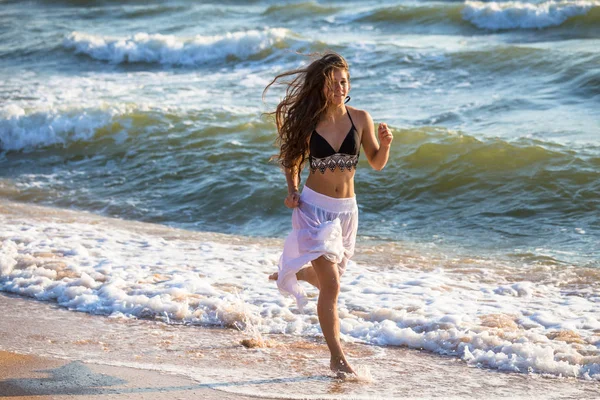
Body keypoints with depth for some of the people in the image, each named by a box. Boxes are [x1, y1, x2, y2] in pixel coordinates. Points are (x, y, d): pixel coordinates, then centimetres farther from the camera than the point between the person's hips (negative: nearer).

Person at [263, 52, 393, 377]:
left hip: (346, 209, 4)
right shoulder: (308, 121, -7)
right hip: (314, 206, -4)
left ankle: (289, 273, 54)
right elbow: (293, 160, 8)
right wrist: (293, 190, -9)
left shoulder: (360, 118, -1)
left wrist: (385, 144, -13)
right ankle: (337, 357, -4)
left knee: (327, 278, 21)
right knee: (331, 285, -12)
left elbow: (377, 163, 7)